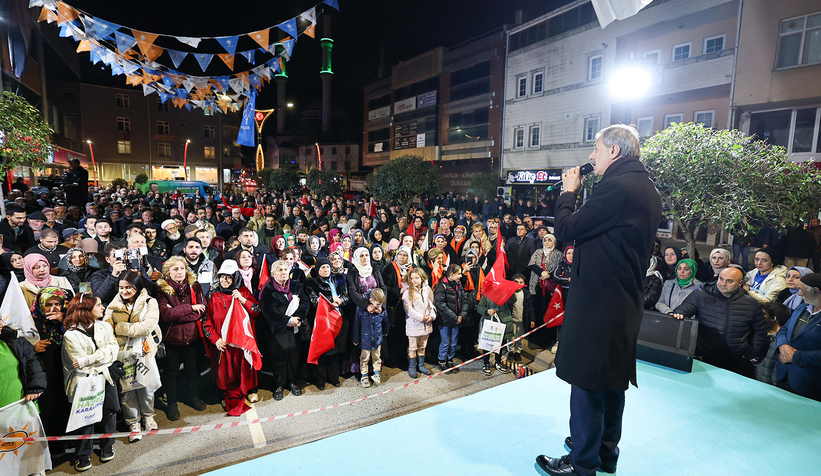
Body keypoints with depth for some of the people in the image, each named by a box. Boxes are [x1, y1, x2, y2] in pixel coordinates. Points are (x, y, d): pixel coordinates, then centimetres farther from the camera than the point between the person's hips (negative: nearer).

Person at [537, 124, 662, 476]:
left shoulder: (617, 187, -19)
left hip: (598, 300, -10)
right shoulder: (647, 189, 13)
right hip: (625, 300, 10)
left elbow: (565, 229, -17)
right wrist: (577, 194, 10)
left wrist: (568, 192, -2)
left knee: (587, 381, 2)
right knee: (612, 378, 21)